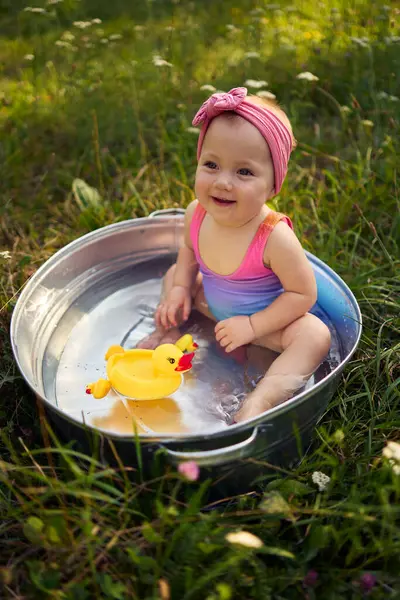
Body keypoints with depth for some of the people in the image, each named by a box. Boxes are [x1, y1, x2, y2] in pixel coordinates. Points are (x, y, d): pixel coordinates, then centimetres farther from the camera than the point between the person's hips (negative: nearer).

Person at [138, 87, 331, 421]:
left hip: (262, 320, -5)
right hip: (212, 304, 6)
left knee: (315, 335, -30)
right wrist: (180, 288, -9)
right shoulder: (197, 214, -19)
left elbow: (303, 294, -25)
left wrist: (252, 325, -27)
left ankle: (262, 399, -37)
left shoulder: (275, 238, -35)